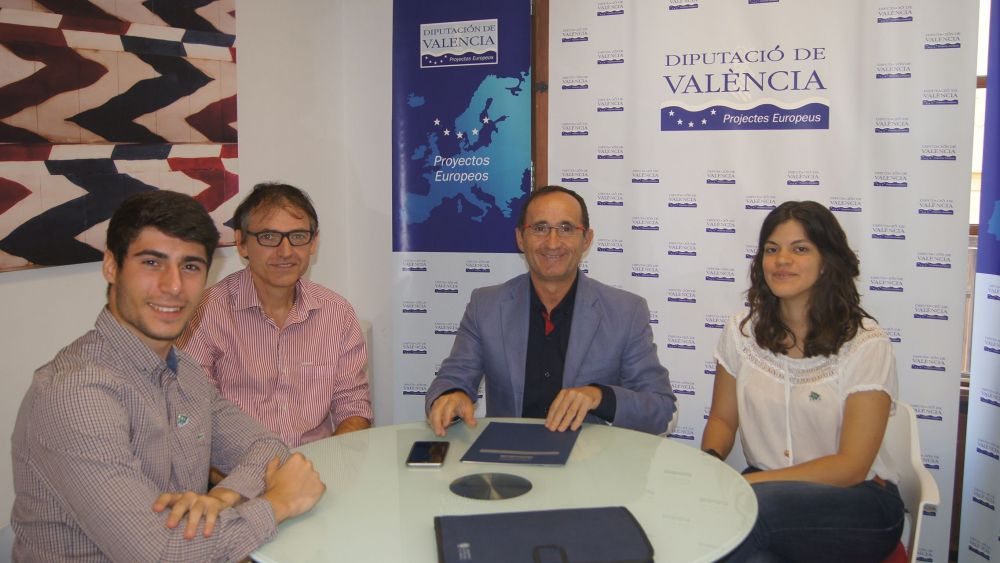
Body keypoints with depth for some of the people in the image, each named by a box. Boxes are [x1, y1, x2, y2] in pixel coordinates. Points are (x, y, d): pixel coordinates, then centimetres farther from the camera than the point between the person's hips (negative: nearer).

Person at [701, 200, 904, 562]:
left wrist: (748, 483, -20)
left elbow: (850, 467, -12)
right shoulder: (742, 331, 4)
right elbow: (722, 420, 12)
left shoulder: (866, 345, -9)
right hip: (763, 488, 2)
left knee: (750, 504, -35)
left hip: (855, 501, -2)